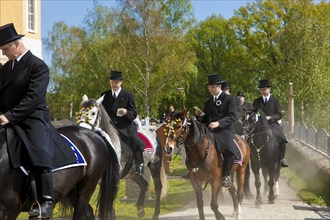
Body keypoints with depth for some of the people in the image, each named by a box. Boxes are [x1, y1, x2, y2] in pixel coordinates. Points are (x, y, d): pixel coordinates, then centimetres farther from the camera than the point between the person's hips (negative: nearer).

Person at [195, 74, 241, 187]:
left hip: (225, 130, -5)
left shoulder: (230, 99, 3)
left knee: (229, 150, -31)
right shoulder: (208, 102, 21)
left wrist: (218, 123, -25)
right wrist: (200, 115, 0)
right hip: (210, 131, 5)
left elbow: (232, 116, -10)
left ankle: (226, 175, -16)